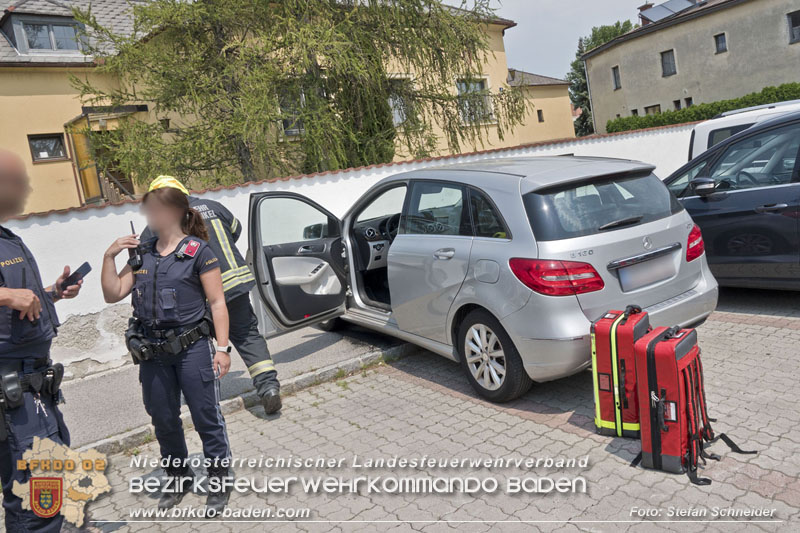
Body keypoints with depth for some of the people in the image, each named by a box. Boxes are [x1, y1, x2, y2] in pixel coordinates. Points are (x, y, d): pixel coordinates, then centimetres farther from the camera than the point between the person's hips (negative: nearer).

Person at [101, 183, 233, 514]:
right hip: (152, 353, 6)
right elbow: (113, 294, 10)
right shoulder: (143, 254, 10)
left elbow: (217, 302, -8)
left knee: (206, 417, 3)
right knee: (163, 420, 16)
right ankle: (178, 477, 35)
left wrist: (222, 348, -13)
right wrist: (109, 256, -1)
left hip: (192, 349, -5)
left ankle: (219, 482, 18)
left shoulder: (198, 251, -6)